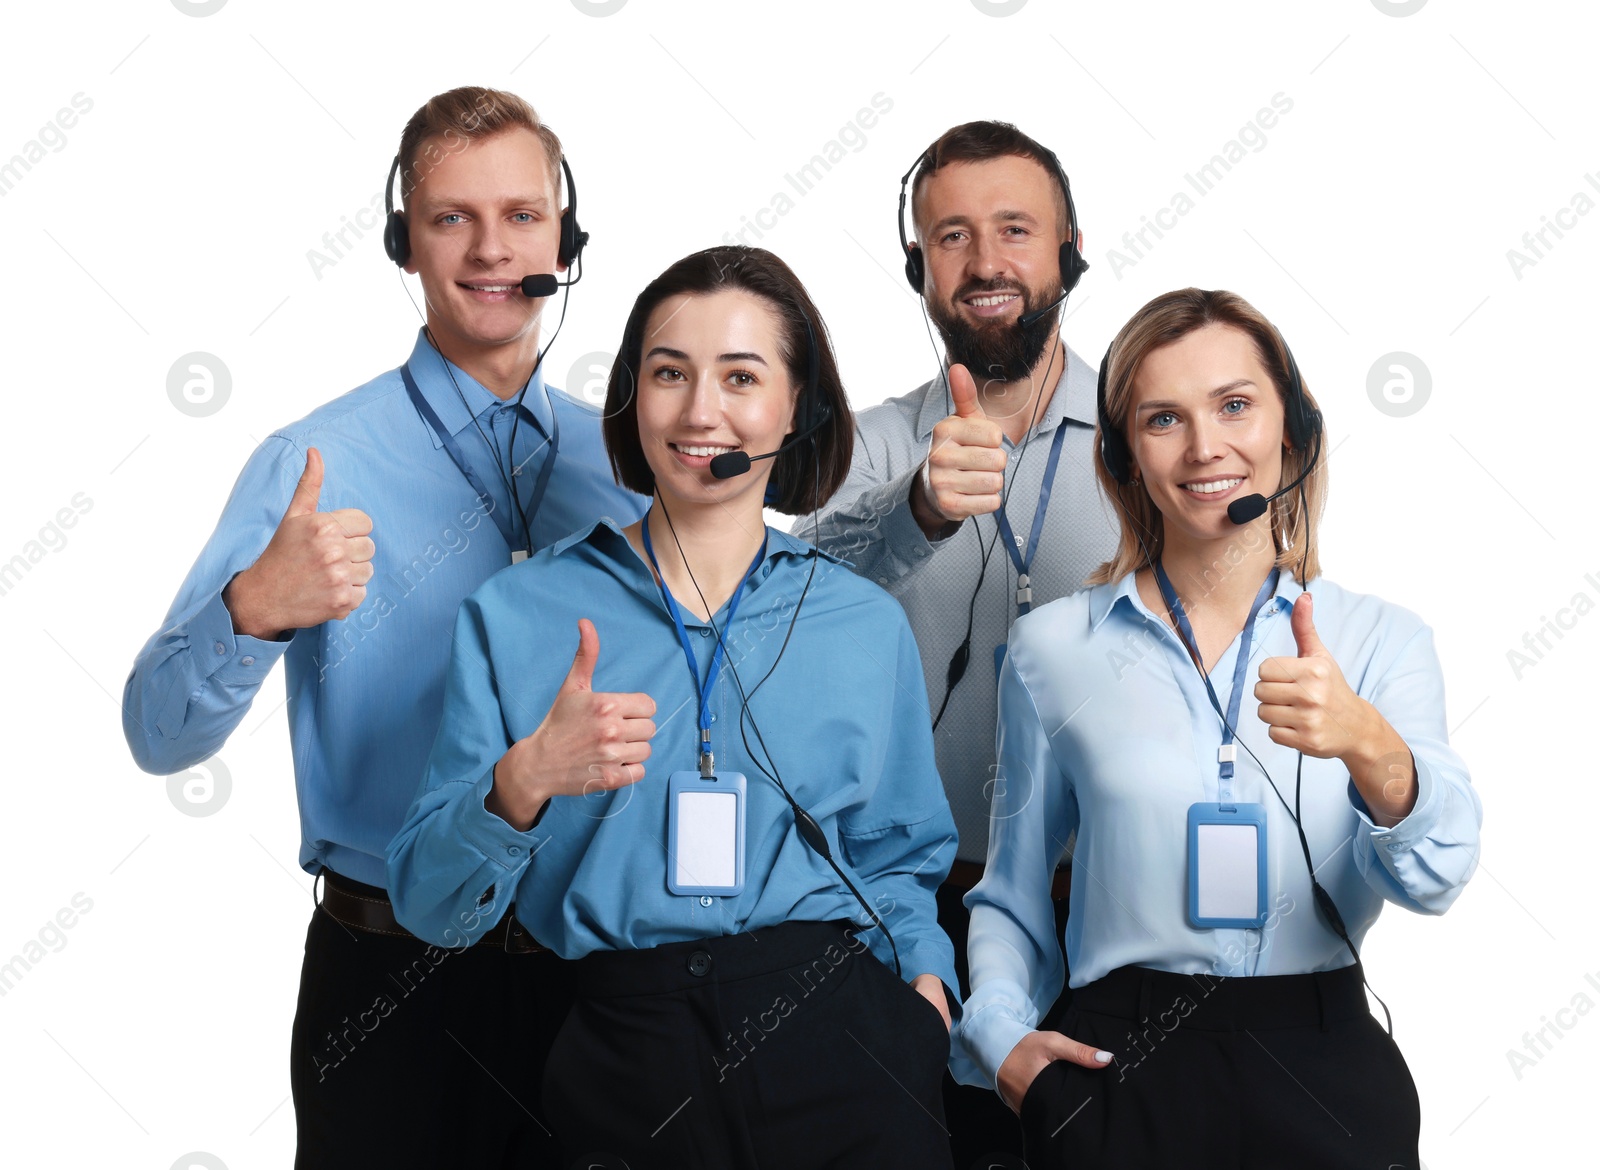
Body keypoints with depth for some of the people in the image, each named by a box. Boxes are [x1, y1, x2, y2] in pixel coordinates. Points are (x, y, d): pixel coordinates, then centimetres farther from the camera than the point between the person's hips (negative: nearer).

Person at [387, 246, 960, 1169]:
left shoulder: (868, 626, 12)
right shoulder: (515, 616, 6)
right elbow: (427, 903, 2)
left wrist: (925, 976, -1)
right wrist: (523, 783, -16)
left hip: (836, 1029, 1)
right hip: (632, 1048, 0)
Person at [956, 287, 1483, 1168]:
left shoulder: (1381, 640, 0)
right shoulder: (1051, 650, 0)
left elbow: (1432, 878, -14)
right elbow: (1011, 893, 9)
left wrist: (1372, 750, -33)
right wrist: (1001, 1036, -8)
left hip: (1323, 1068, 1)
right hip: (1119, 1069, 0)